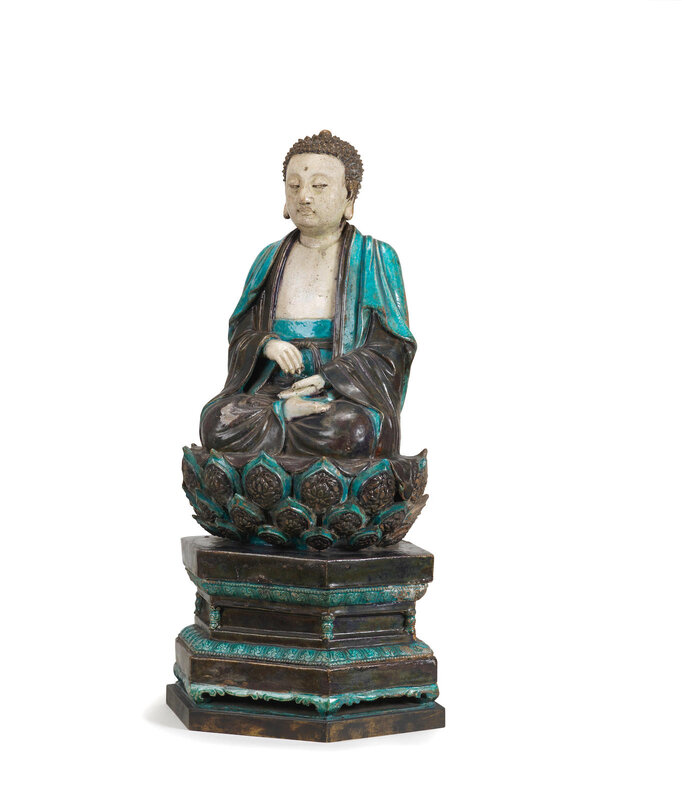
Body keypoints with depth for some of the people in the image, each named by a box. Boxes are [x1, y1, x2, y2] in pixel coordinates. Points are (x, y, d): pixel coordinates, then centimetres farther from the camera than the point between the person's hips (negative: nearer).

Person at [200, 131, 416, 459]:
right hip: (273, 388, 2)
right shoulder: (270, 259, 16)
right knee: (219, 421, -30)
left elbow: (392, 349, -1)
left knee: (353, 429, -38)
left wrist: (326, 379, -16)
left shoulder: (375, 259, 6)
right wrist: (266, 344, -11)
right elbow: (241, 334, 14)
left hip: (348, 394, -2)